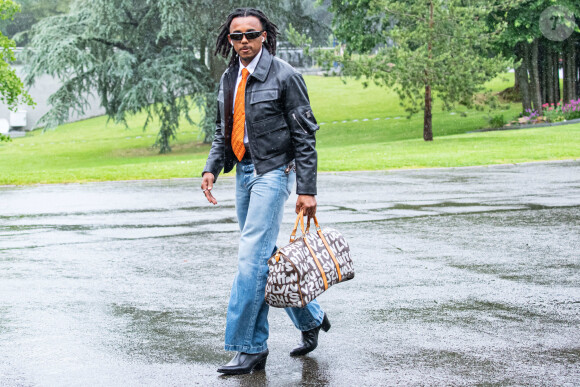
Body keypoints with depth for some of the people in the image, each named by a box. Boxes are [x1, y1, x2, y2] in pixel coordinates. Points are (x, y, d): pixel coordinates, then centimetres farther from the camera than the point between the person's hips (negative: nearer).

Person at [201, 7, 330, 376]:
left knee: (252, 256, -13)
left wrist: (307, 190, -13)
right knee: (266, 257, 12)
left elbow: (304, 135, -10)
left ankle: (248, 348, -9)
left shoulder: (284, 76, -10)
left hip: (273, 172, -8)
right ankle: (311, 318, 29)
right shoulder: (229, 79, 11)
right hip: (244, 172, 8)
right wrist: (212, 168, 3)